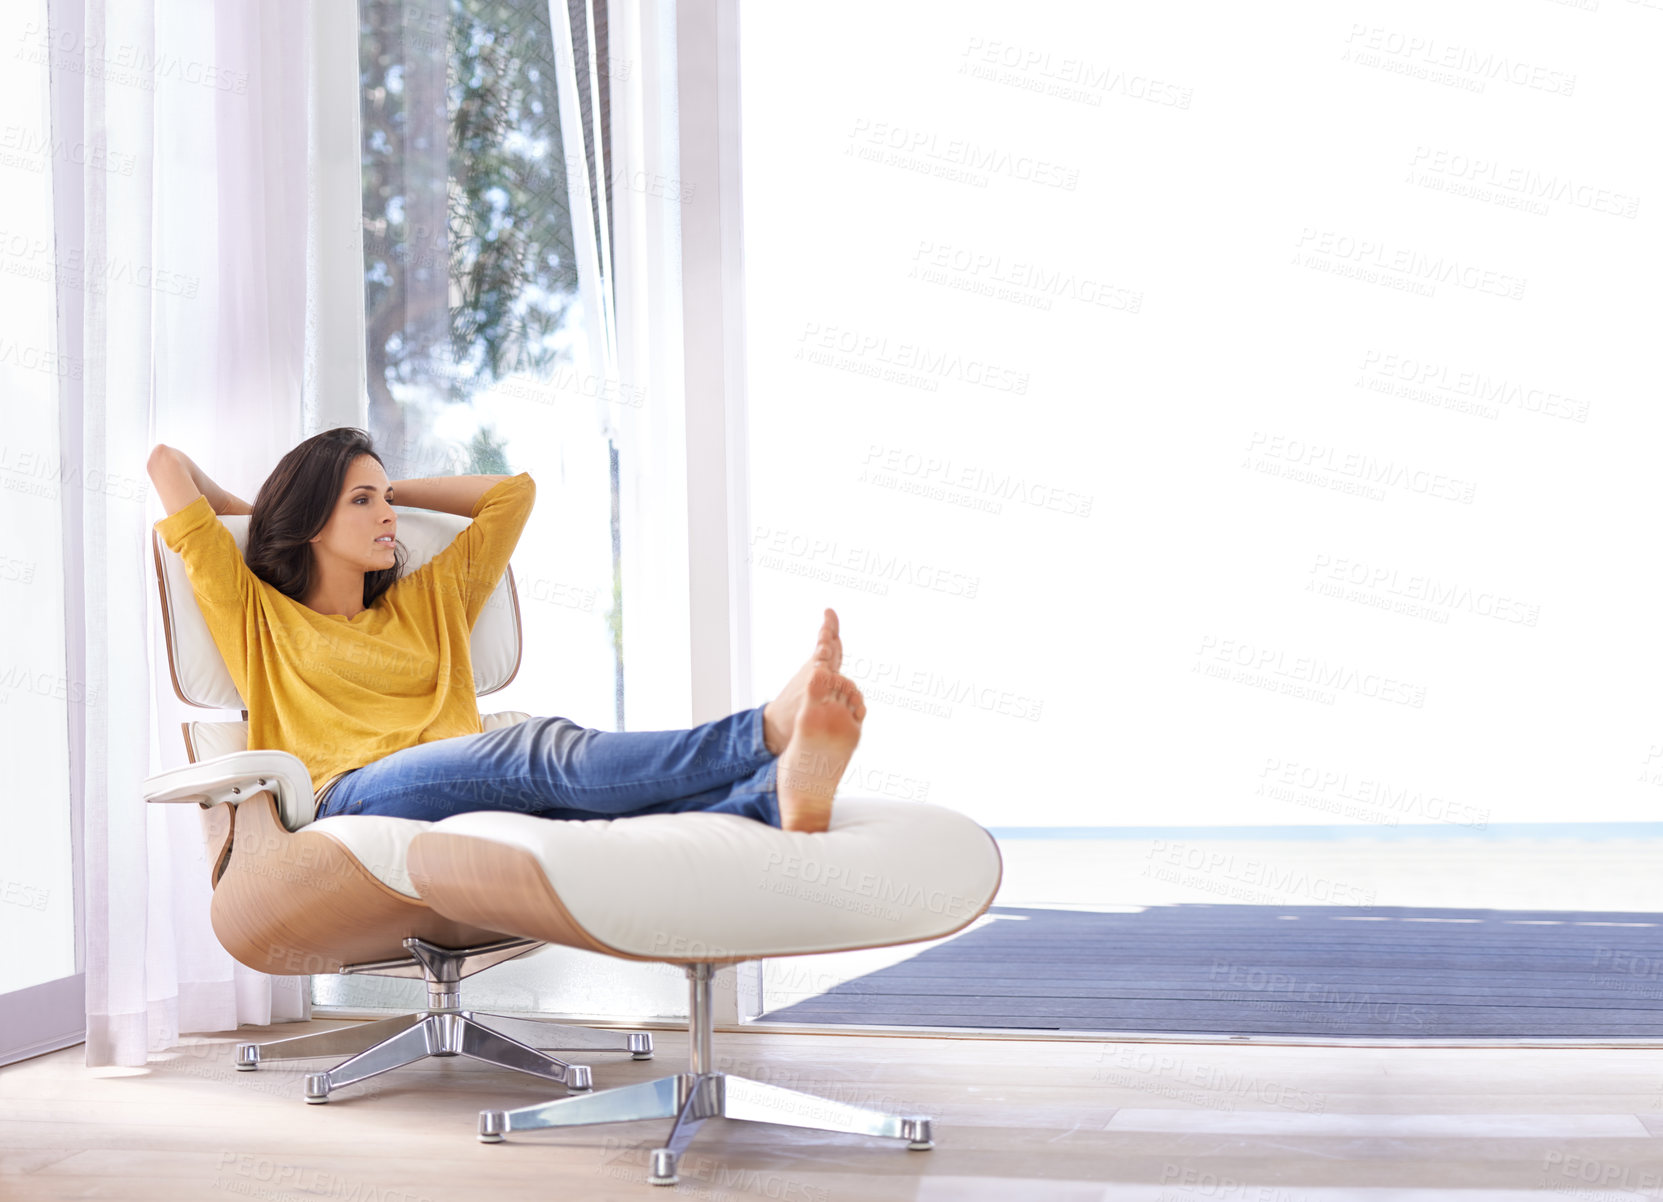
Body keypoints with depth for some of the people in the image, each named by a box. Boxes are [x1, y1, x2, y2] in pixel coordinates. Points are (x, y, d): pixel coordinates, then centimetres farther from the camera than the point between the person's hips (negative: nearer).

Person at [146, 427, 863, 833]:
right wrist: (245, 509, 40)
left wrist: (394, 489, 43)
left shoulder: (426, 602, 36)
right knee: (540, 747, -36)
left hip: (485, 803, 5)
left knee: (616, 814, -32)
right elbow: (167, 464, 23)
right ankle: (768, 733, -58)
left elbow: (514, 492, 41)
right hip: (358, 802, -5)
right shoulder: (255, 614, 24)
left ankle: (781, 798, -64)